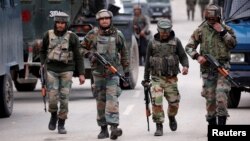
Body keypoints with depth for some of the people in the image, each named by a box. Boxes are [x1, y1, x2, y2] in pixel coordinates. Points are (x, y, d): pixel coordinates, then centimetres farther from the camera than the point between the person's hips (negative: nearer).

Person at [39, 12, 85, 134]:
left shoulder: (72, 37, -1)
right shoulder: (48, 35, 3)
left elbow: (78, 56, 1)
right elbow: (43, 51, 17)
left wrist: (81, 74, -4)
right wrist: (43, 64, 1)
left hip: (66, 70, -1)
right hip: (51, 70, 1)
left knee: (64, 98, -5)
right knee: (53, 97, -8)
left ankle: (61, 124, 7)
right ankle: (53, 116, 22)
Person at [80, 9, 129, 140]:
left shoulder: (118, 35, 4)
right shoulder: (92, 34, 3)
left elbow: (124, 53, 12)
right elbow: (82, 47, 12)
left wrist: (126, 69, 14)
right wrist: (90, 55, -7)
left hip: (113, 72, -2)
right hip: (98, 72, 2)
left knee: (112, 99, -16)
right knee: (100, 101, 7)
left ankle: (114, 127, -24)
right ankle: (103, 128, 15)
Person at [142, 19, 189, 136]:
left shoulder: (175, 42, 4)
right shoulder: (152, 43, 5)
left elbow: (183, 56, 2)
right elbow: (147, 62, 10)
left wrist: (185, 66, -21)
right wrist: (146, 79, 11)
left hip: (171, 78, 1)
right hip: (156, 78, 0)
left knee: (174, 102, 5)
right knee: (156, 101, -14)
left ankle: (172, 118, 37)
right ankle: (159, 126, -6)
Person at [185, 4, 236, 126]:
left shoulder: (226, 29, 6)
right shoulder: (200, 30, 4)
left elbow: (233, 44, -4)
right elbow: (189, 47, 5)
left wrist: (222, 32, -11)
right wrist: (197, 56, -13)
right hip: (207, 69, 1)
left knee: (221, 96, -15)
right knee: (210, 99, 1)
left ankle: (222, 123, -12)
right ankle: (212, 124, 13)